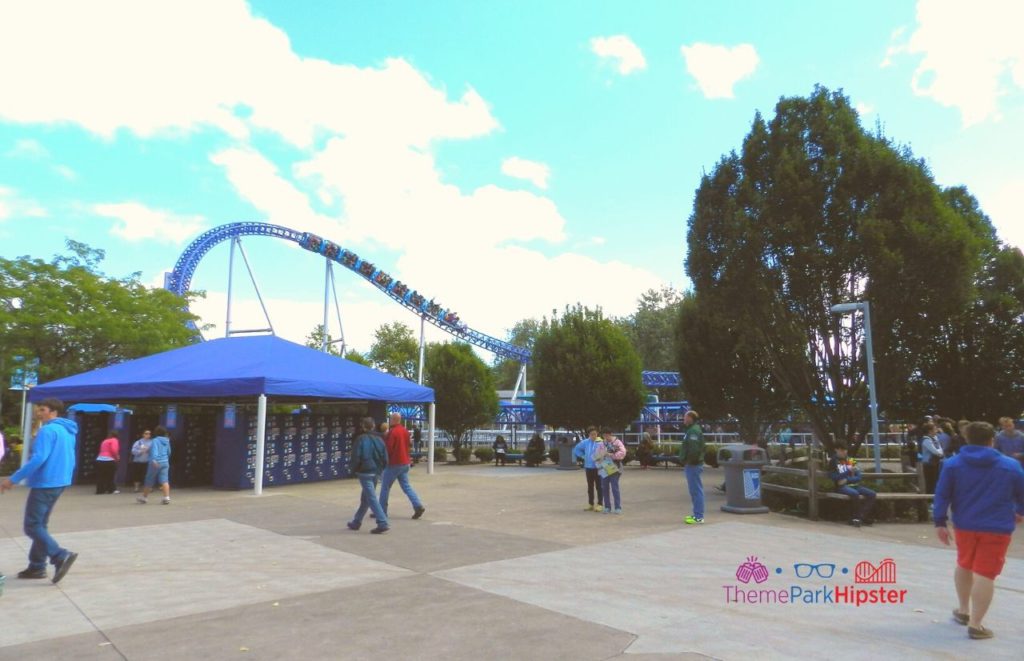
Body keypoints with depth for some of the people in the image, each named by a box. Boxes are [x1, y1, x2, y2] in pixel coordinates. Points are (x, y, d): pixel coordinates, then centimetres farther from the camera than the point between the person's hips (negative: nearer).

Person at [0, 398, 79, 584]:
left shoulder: (48, 430, -15)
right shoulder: (67, 431, 15)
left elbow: (38, 459, -24)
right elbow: (67, 460, 21)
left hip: (45, 483, -9)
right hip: (58, 482, 9)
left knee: (32, 526, -4)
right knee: (40, 525, 15)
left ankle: (61, 556, -15)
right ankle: (37, 566, 18)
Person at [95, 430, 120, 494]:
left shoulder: (105, 440, 22)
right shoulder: (114, 440, -2)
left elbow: (103, 451, 18)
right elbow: (114, 450, -16)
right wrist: (117, 457, -1)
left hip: (99, 459, 7)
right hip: (108, 460, -7)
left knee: (101, 476, 8)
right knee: (110, 476, 0)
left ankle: (100, 490, 9)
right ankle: (112, 489, 5)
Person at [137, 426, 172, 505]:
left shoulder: (155, 440, -6)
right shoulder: (167, 441, 12)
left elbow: (154, 450, -23)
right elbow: (169, 452, 23)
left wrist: (154, 459, -35)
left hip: (155, 463, -5)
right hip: (165, 462, 5)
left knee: (149, 481, 10)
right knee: (164, 480, -4)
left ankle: (143, 498, 25)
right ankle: (167, 498, -17)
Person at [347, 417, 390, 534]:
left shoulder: (361, 440, -11)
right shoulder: (378, 439, 6)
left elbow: (356, 457, -12)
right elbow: (385, 458, 5)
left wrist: (355, 470, 4)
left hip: (365, 472, -7)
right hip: (376, 472, 7)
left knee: (371, 498, -7)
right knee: (365, 498, 19)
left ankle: (383, 523, -14)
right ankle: (356, 522, 32)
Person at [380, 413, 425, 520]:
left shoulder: (392, 432, -16)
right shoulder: (405, 431, 9)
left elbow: (388, 448, -16)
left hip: (394, 463, -7)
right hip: (405, 463, 7)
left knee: (385, 487, 5)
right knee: (406, 486, 8)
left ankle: (382, 511, 11)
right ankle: (418, 506, -5)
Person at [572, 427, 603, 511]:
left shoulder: (600, 442, -12)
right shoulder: (585, 442, 2)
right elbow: (576, 449, 14)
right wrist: (583, 456, 7)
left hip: (598, 467, -5)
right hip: (588, 467, 5)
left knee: (599, 486, 2)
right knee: (590, 487, 12)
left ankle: (600, 504, 10)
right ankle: (591, 504, 21)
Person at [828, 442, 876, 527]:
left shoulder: (851, 460, 15)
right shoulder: (833, 461, 0)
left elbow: (858, 477, 7)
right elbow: (834, 477, -12)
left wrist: (847, 479, -10)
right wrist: (848, 471, -17)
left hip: (853, 485, 6)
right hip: (841, 486, -6)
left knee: (871, 494, -14)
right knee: (855, 494, -34)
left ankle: (861, 516, -13)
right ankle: (853, 517, -18)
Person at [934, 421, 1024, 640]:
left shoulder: (953, 464, 0)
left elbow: (942, 494, -3)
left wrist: (940, 522, 1)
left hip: (964, 524, 2)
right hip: (997, 527, -2)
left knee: (964, 565, 22)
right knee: (985, 574, -1)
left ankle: (963, 611, 36)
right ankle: (975, 624, 0)